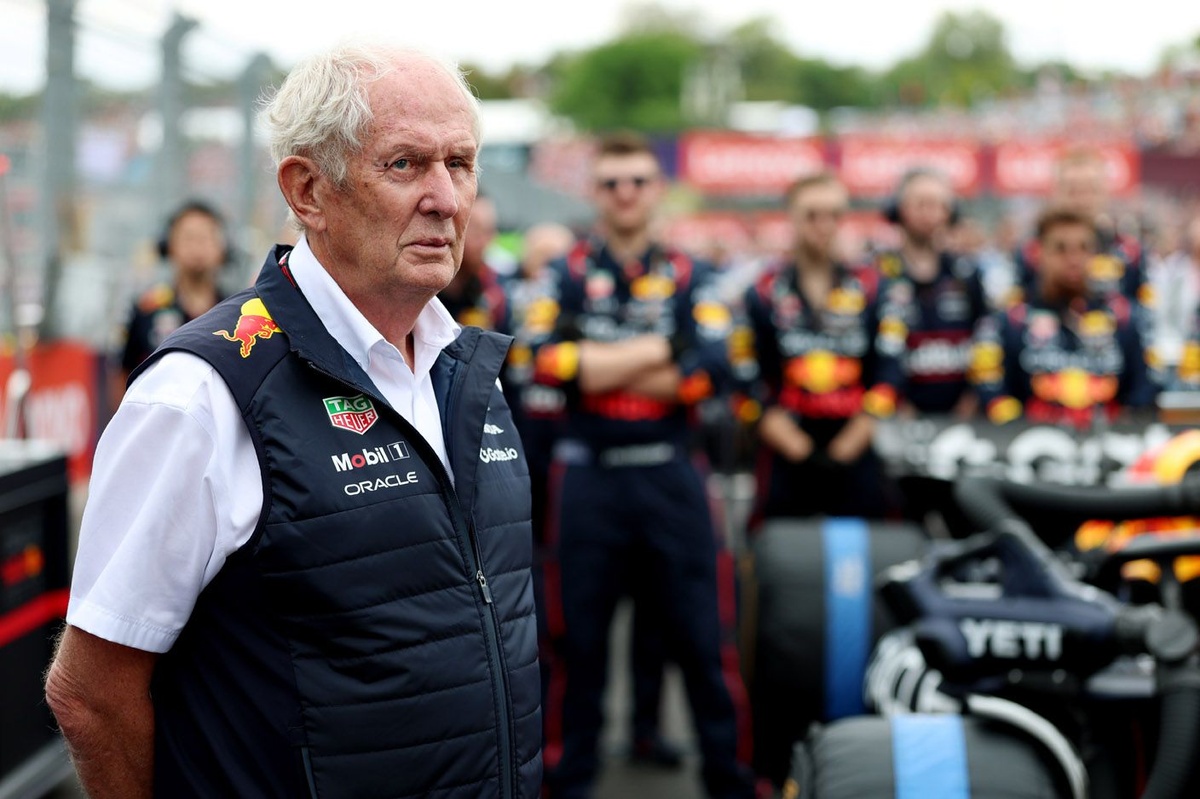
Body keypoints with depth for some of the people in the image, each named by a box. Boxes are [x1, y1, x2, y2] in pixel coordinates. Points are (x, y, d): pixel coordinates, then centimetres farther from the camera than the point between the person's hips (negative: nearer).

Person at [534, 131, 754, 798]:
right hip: (588, 475, 0)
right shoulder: (565, 273, 5)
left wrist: (602, 363, -11)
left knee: (704, 636, 3)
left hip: (670, 475, 1)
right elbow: (552, 364, -12)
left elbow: (712, 369, -9)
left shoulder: (689, 277, 7)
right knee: (579, 638, 9)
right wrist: (664, 349, -12)